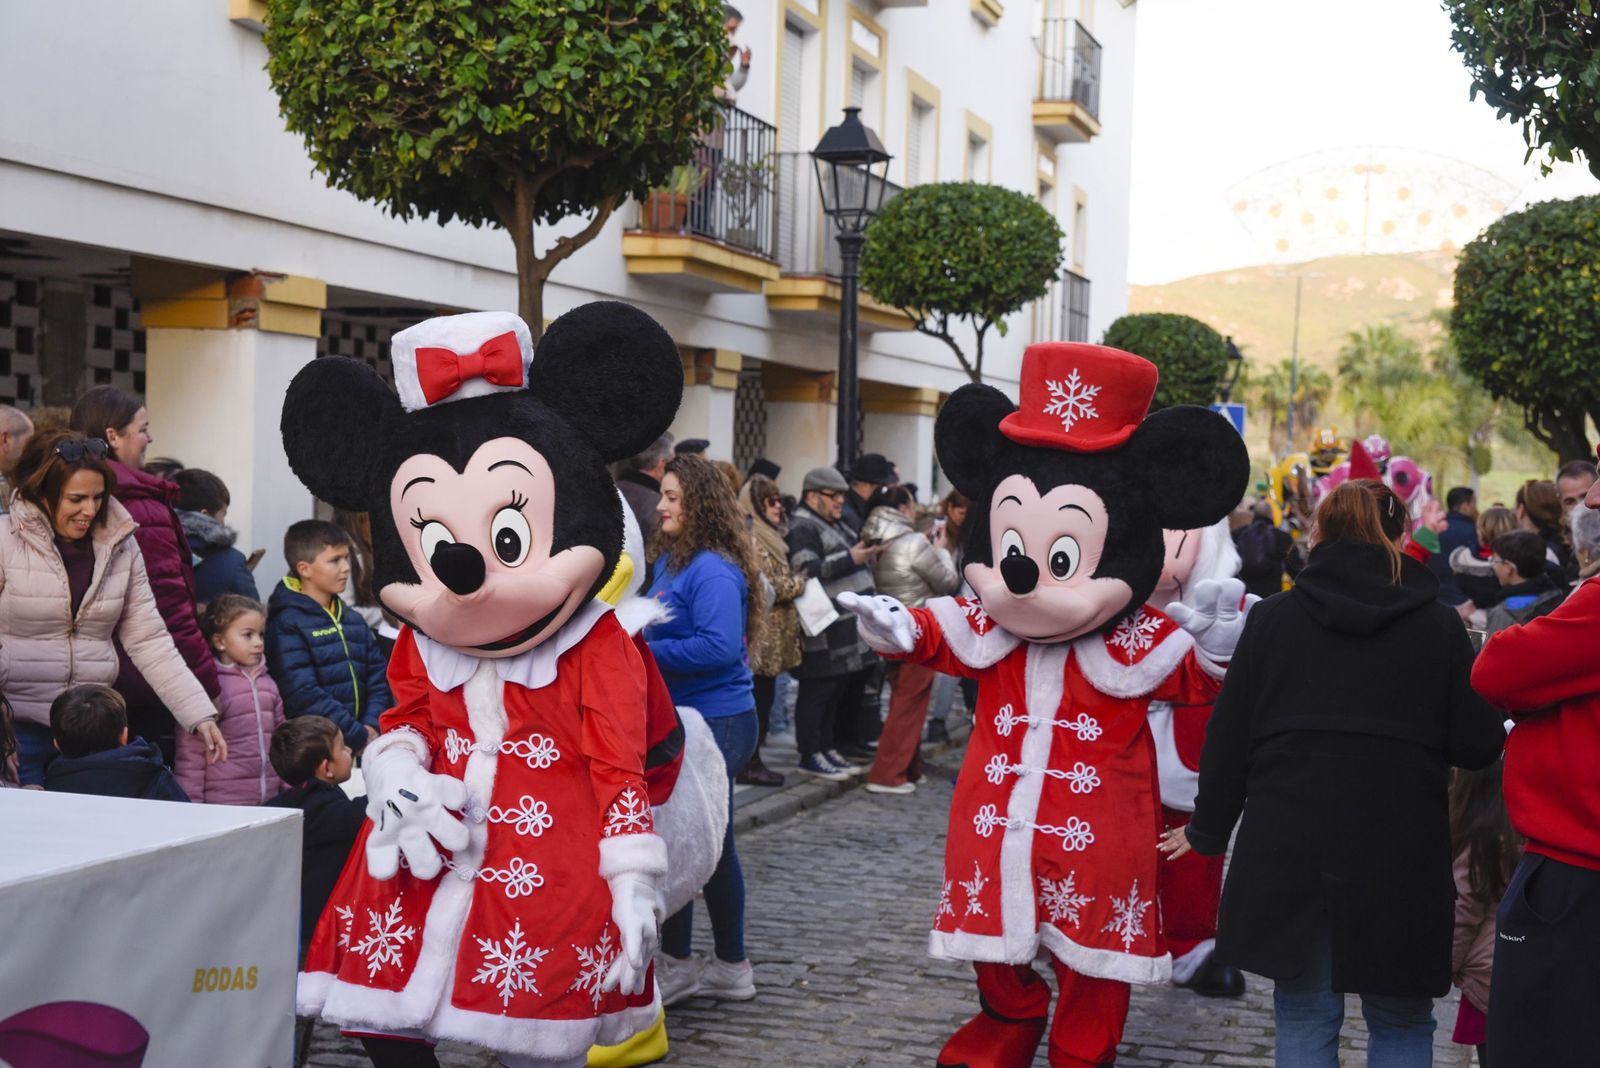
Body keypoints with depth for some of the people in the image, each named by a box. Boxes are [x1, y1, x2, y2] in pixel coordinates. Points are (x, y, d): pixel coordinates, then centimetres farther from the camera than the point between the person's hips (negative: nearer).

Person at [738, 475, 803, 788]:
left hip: (770, 637, 10)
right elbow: (765, 586, -19)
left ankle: (752, 760, 17)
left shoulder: (768, 536, 18)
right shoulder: (752, 539, -14)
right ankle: (750, 764, 1)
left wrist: (792, 582, 9)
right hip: (761, 634, -10)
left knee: (762, 698, 12)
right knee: (759, 698, -5)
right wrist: (799, 583, -7)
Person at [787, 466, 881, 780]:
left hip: (847, 630, 10)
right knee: (818, 692, -4)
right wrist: (850, 559, -23)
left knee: (839, 692, 15)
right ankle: (811, 756, 3)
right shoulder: (802, 527, -11)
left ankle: (828, 749, 24)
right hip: (824, 634, -10)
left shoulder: (834, 525, 22)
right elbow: (806, 570, -24)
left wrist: (868, 555, 14)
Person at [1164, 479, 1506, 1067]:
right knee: (1400, 1020, 14)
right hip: (1399, 854, -1)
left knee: (1305, 1018, 13)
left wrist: (1208, 830, 17)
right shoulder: (1440, 625, 1)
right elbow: (1478, 745, 2)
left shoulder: (1272, 617, 3)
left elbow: (1229, 737, 5)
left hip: (1287, 848, 1)